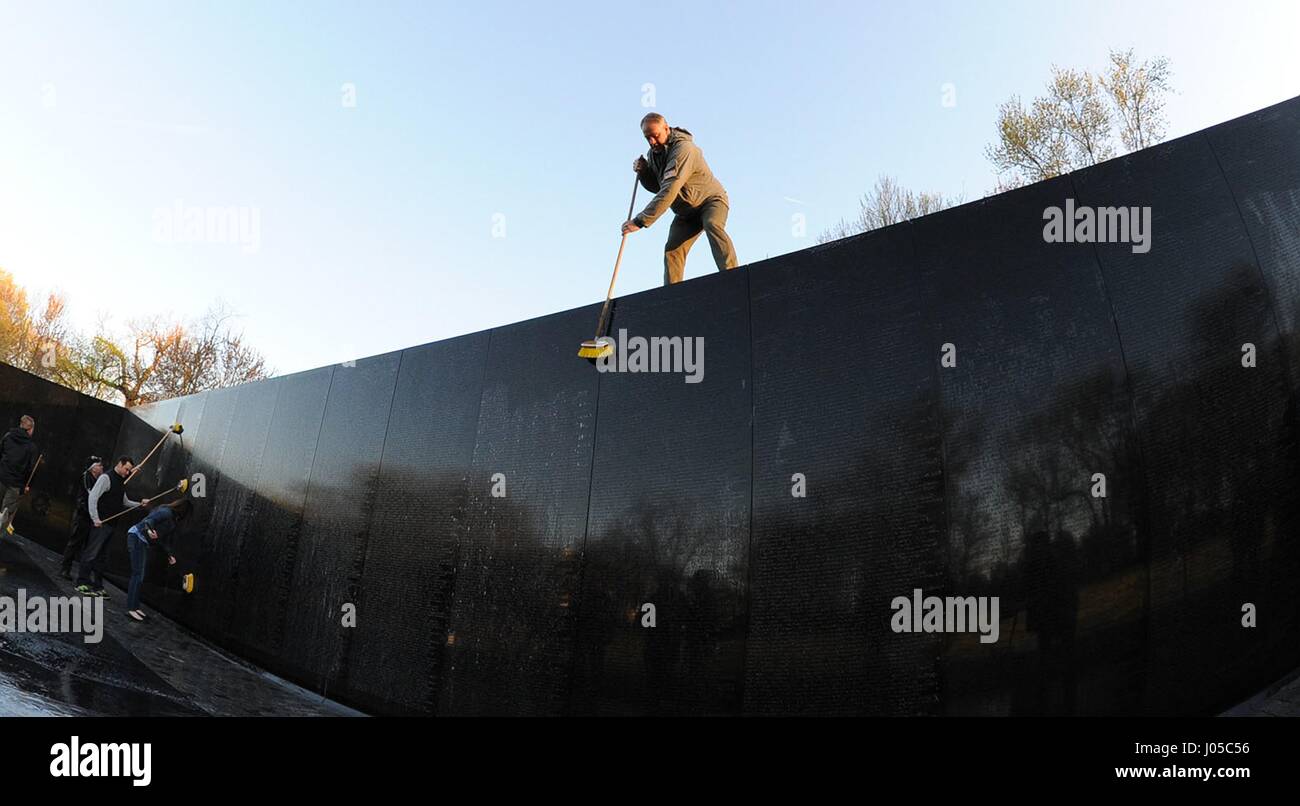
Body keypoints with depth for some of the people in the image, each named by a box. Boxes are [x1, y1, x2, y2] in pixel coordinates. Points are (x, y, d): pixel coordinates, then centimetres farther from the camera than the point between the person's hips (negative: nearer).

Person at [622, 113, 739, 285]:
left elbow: (669, 190, -40)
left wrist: (640, 221, -44)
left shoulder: (684, 148, -31)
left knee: (712, 225, -36)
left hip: (711, 200, -7)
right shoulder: (653, 153, -3)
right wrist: (644, 172, -16)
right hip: (686, 211, 7)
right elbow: (657, 187, 7)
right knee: (672, 250, -8)